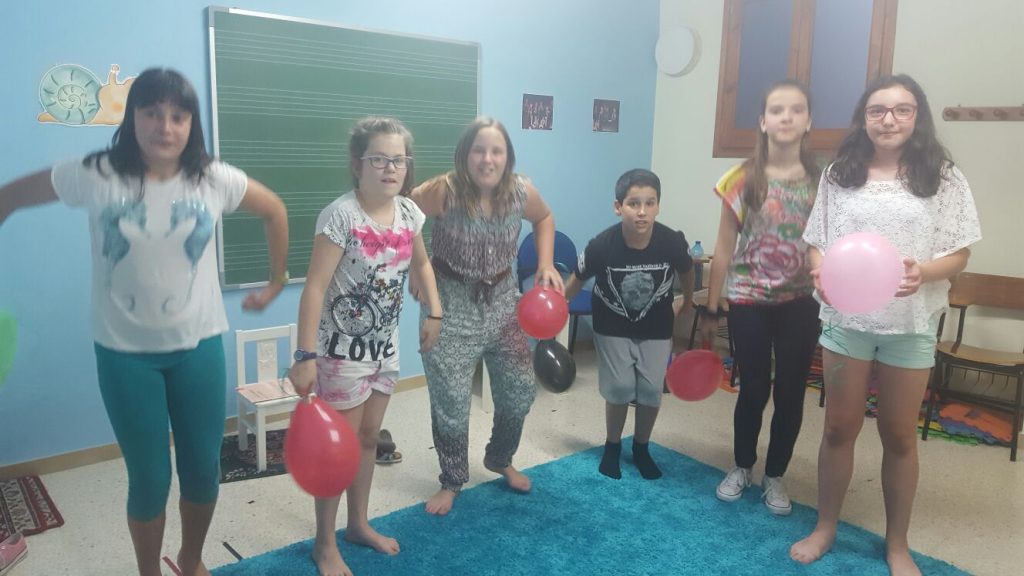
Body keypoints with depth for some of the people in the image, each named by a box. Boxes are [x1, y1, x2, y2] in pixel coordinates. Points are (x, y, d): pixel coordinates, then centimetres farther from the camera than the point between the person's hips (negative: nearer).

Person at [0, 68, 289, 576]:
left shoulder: (214, 179, -6)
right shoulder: (95, 176, -10)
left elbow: (274, 211, 9)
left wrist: (276, 282, 13)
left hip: (198, 347, 2)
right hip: (125, 353, -1)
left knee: (204, 470, 12)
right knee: (149, 479, 7)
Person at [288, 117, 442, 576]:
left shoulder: (408, 211, -1)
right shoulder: (341, 215, -21)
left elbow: (420, 264, 17)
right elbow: (314, 288, -22)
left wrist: (434, 312, 6)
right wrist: (305, 356, -25)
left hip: (385, 346, 6)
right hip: (343, 349, -6)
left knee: (369, 439, 19)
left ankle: (358, 523, 38)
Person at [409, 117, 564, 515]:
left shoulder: (521, 191, -10)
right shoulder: (444, 191, -22)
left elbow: (544, 218, 11)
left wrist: (546, 264, 0)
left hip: (503, 301, 4)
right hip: (451, 305, -4)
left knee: (520, 390, 12)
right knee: (450, 402, 3)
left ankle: (500, 459, 41)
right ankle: (452, 481, 28)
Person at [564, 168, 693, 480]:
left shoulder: (673, 242, -26)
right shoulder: (602, 245, -30)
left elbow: (686, 271, -1)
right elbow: (577, 280, -10)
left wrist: (687, 301, 15)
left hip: (656, 327, 1)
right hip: (613, 326, -1)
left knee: (651, 389, 1)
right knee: (620, 388, -2)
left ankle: (641, 448, 27)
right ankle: (612, 447, 24)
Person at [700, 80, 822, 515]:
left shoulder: (822, 180, -2)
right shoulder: (743, 178, -4)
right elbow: (724, 247, -1)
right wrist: (711, 310, 0)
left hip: (801, 303, 1)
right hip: (748, 301, -1)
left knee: (791, 391, 9)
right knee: (754, 388, 10)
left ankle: (775, 476, 29)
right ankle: (741, 467, 33)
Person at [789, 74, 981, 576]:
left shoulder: (942, 177, -2)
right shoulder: (839, 173, 2)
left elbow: (959, 253, -2)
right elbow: (817, 241, 4)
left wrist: (924, 273, -23)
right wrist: (821, 272, -18)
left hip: (911, 325, -1)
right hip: (845, 318, 1)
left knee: (899, 435, 12)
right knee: (839, 427, 11)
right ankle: (825, 528, 30)